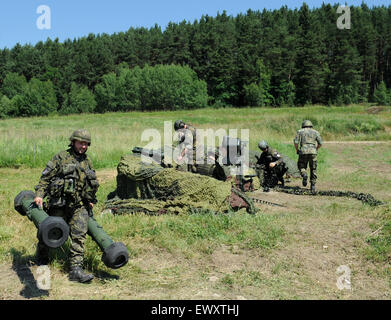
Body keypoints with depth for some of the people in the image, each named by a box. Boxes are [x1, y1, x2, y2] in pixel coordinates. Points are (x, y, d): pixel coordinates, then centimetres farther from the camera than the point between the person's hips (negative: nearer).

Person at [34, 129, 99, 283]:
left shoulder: (87, 161, 14)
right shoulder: (61, 157, -1)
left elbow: (93, 183, 24)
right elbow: (46, 177, -3)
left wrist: (90, 200, 22)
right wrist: (39, 194, -13)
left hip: (80, 205, 3)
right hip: (60, 204, -3)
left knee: (79, 235, -8)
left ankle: (76, 269, -9)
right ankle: (42, 256, 38)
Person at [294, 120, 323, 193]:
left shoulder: (300, 131, 11)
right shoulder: (315, 132, 15)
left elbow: (296, 142, -1)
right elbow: (320, 143, 8)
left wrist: (297, 150, 14)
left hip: (303, 152, -1)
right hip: (313, 152, 1)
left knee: (302, 166, 16)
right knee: (313, 169, 11)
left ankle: (304, 174, -16)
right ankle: (313, 186, 5)